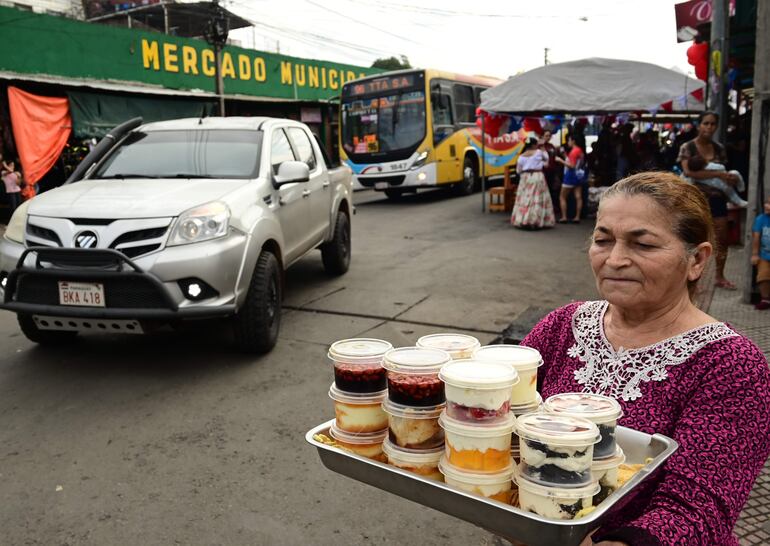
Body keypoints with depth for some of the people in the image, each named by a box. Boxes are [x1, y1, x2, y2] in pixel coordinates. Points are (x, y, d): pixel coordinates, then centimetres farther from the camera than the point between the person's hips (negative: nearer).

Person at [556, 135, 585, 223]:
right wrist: (565, 157, 14)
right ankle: (577, 217, 5)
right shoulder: (580, 151, 12)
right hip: (579, 175, 9)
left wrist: (561, 160, -15)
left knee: (562, 197, 0)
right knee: (578, 197, 4)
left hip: (571, 175, -9)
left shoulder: (574, 151, -17)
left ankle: (564, 217, -3)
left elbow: (572, 166, -21)